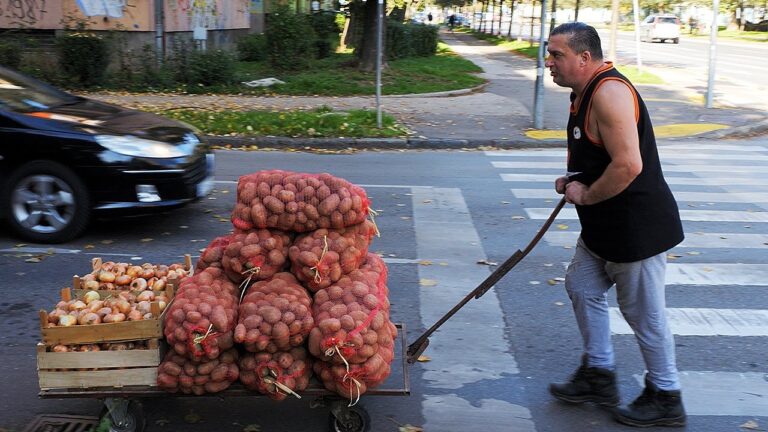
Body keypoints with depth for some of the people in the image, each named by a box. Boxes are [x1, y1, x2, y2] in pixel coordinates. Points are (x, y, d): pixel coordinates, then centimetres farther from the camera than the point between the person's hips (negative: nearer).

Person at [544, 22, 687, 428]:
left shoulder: (609, 93, -24)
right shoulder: (585, 92, 9)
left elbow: (628, 165, -31)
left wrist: (587, 196, -17)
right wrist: (573, 180, 5)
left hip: (637, 227, -10)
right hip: (605, 227, 11)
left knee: (643, 312, 3)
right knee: (582, 287, 18)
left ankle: (665, 399, 22)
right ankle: (599, 375, 33)